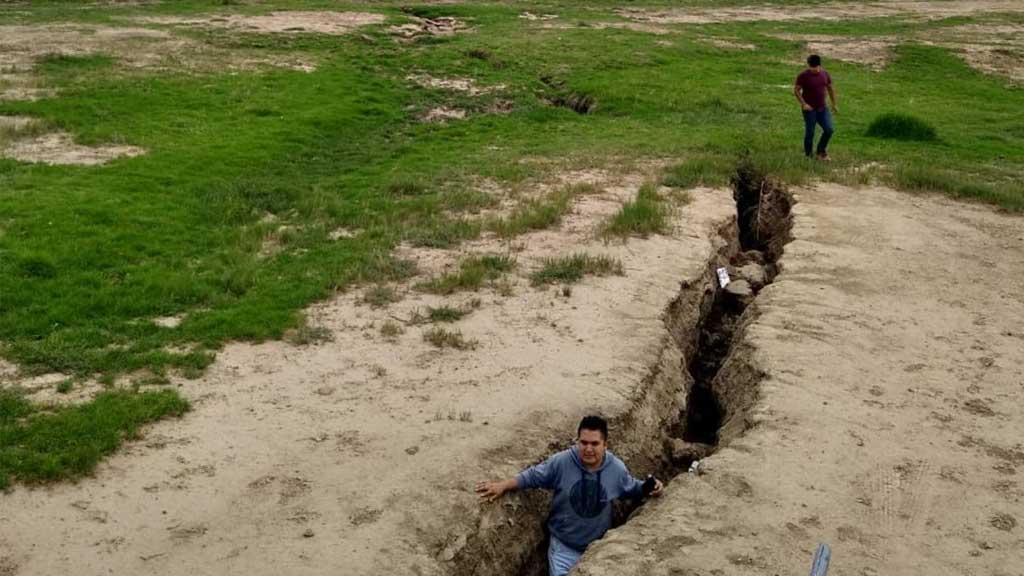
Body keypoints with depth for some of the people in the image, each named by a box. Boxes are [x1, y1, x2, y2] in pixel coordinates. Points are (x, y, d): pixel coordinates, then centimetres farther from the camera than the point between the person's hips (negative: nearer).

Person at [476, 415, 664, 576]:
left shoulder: (616, 468, -12)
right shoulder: (561, 462, -19)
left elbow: (632, 488, 6)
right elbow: (532, 476, -9)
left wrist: (649, 487, -13)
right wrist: (502, 486, -16)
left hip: (599, 547, 2)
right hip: (564, 548, -2)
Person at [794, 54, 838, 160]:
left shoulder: (825, 74, 4)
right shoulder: (803, 76, -11)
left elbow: (830, 89, 14)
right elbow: (796, 90, -9)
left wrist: (834, 104, 15)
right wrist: (803, 103, -19)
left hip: (822, 108, 5)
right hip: (809, 109, -5)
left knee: (829, 130, 0)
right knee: (810, 133, 0)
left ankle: (821, 152, 20)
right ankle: (808, 155, 15)